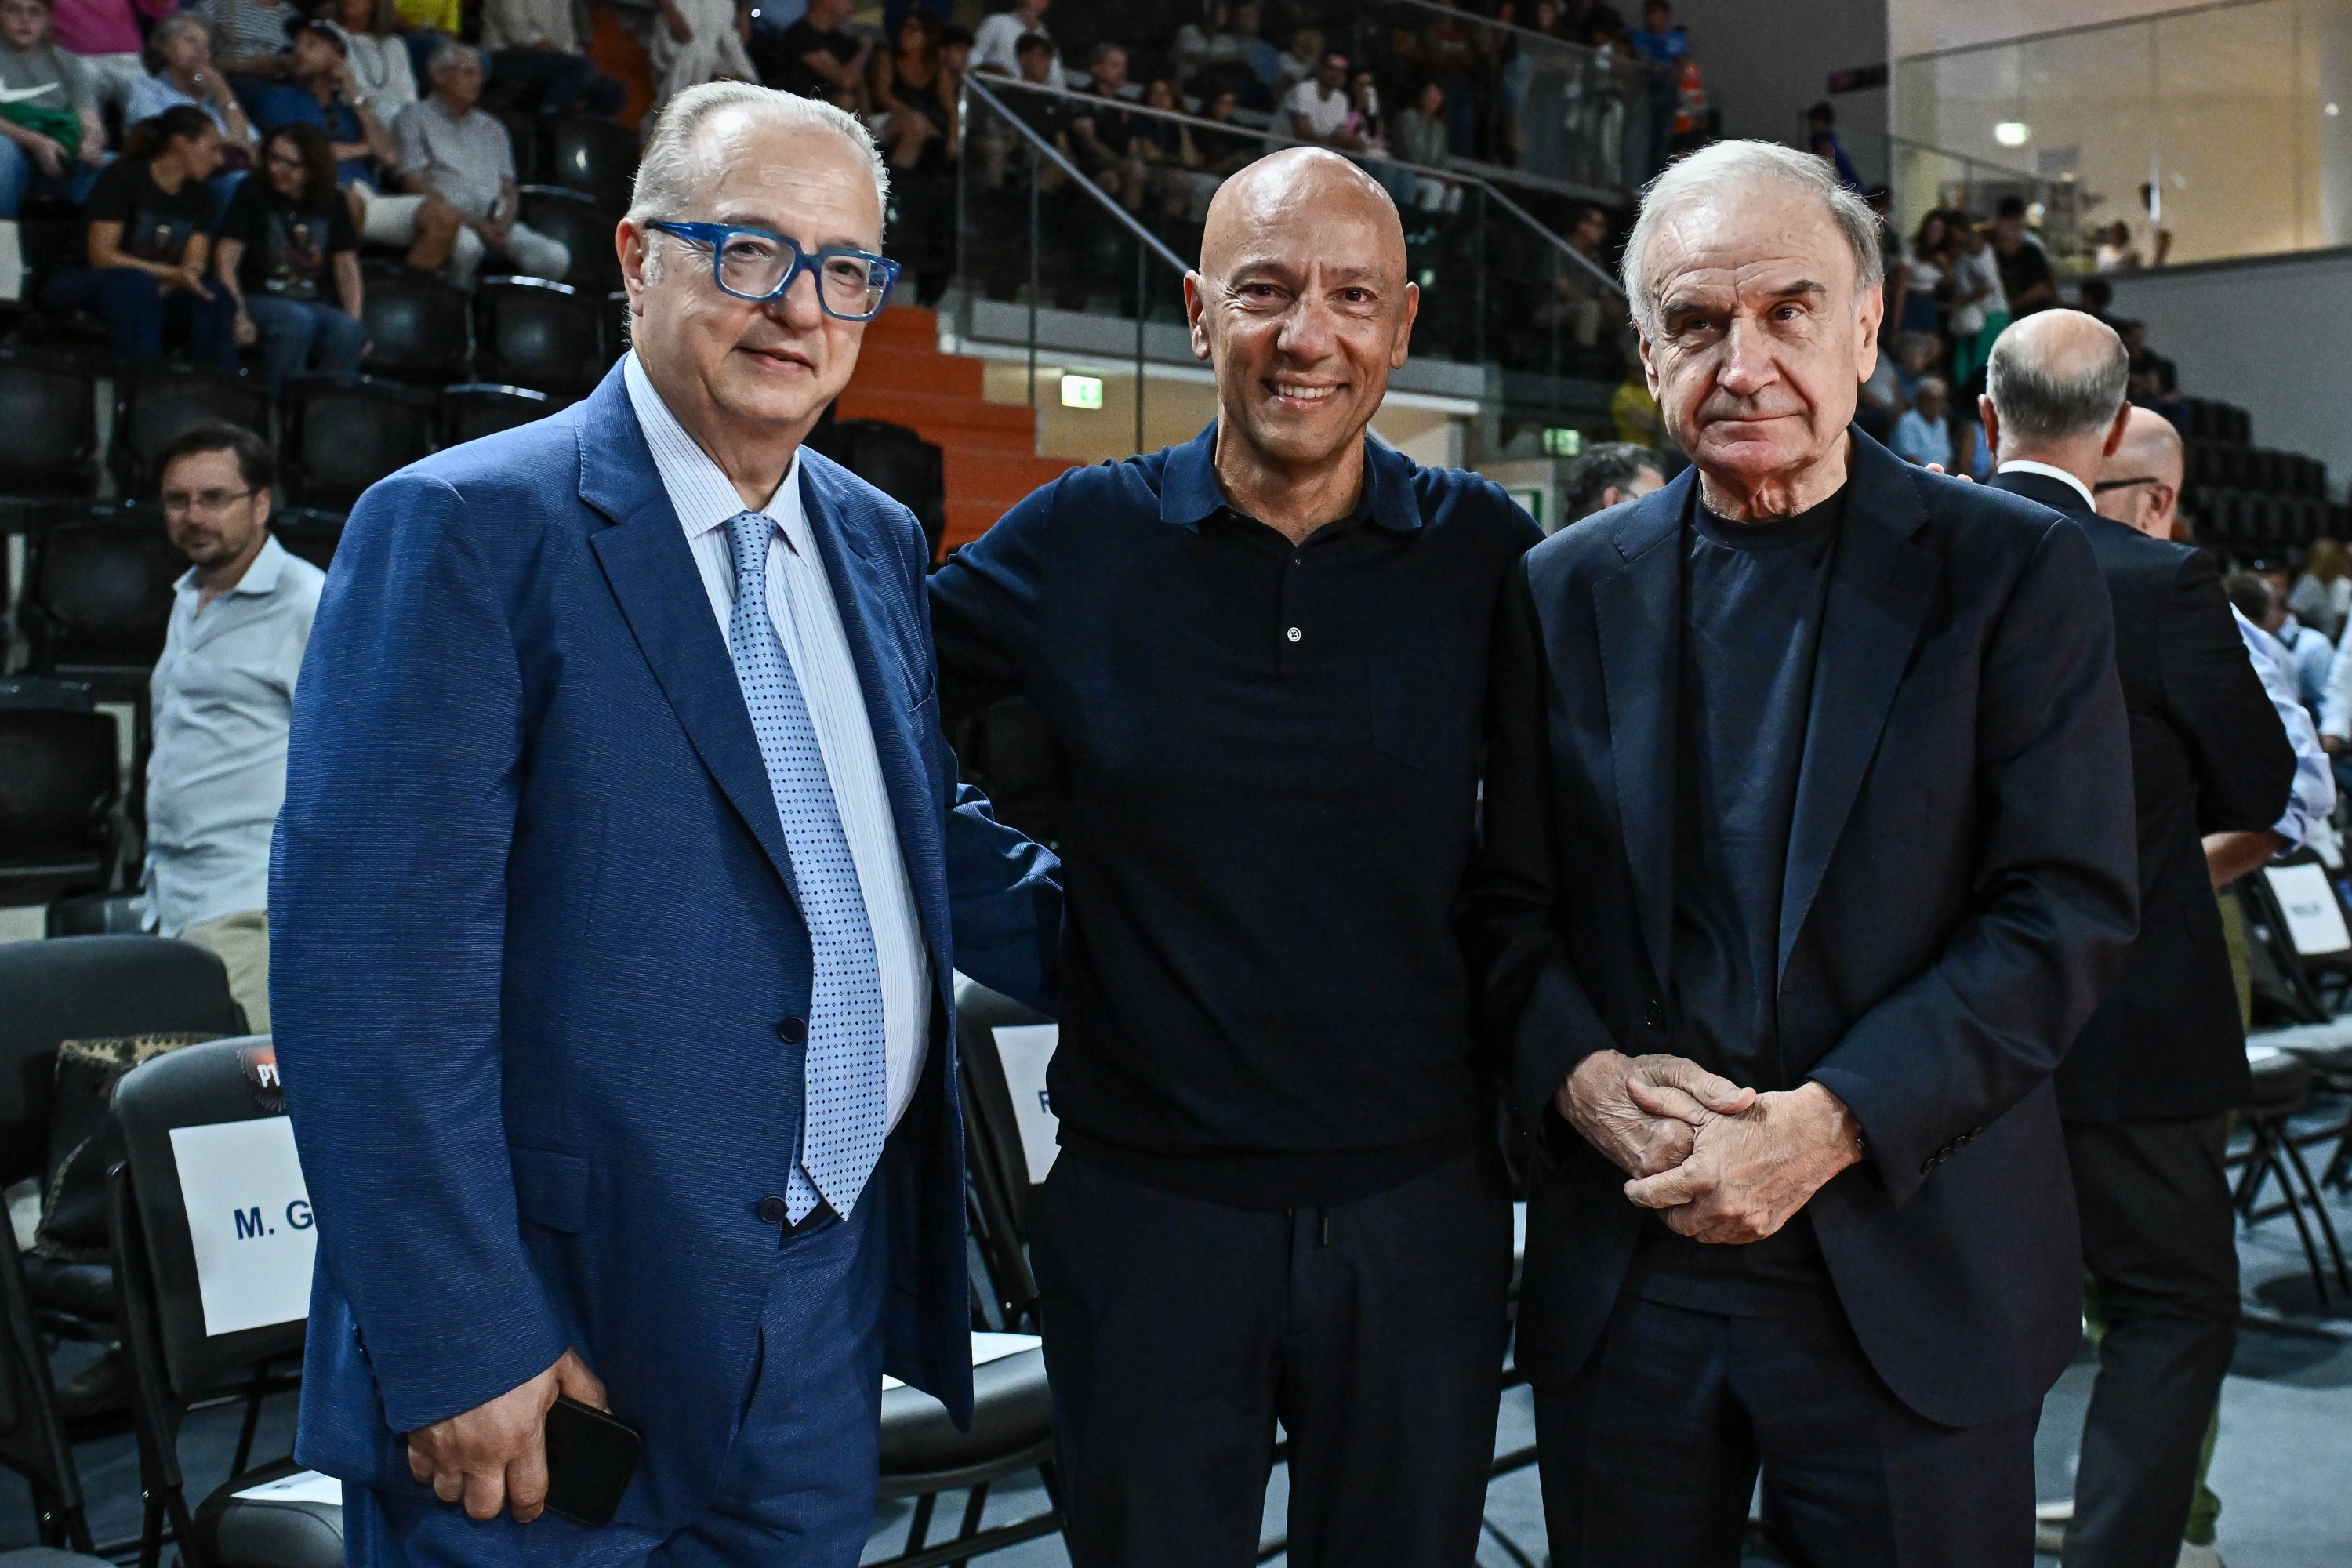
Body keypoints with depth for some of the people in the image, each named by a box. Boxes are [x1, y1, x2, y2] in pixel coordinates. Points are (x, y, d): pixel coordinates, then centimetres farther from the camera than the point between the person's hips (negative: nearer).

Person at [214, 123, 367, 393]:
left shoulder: (333, 203, 13)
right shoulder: (253, 193, 4)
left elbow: (347, 267, 10)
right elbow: (225, 261, -3)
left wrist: (356, 320, -7)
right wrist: (239, 315, -19)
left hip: (316, 304, 2)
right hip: (261, 298, -2)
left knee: (348, 331, -31)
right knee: (299, 320, -36)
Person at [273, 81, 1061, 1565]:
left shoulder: (878, 539, 9)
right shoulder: (468, 526, -13)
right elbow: (376, 978, -18)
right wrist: (459, 1350, -19)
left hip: (831, 1315, 7)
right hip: (563, 1333, -6)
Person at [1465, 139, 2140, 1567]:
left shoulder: (2012, 569, -3)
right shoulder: (1566, 589, 6)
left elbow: (2068, 909, -8)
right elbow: (1511, 903, 7)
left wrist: (1828, 1124, -17)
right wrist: (1581, 1073, -12)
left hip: (1910, 1278, -2)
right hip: (1621, 1270, 2)